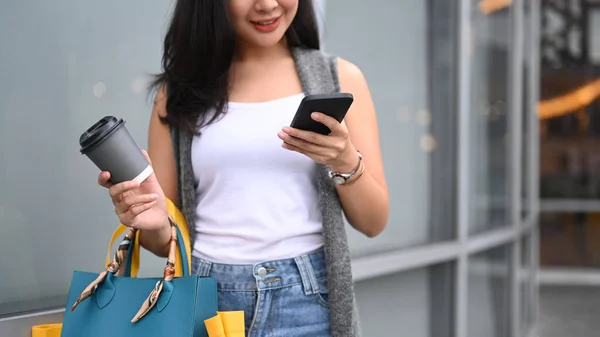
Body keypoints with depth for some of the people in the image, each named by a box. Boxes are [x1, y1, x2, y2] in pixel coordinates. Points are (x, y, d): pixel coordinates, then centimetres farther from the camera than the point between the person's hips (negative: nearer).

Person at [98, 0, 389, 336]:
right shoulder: (180, 89, 6)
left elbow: (374, 221, 3)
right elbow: (165, 239, 6)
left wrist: (346, 162, -15)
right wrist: (155, 225, -15)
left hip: (306, 300, -1)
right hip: (206, 299, 1)